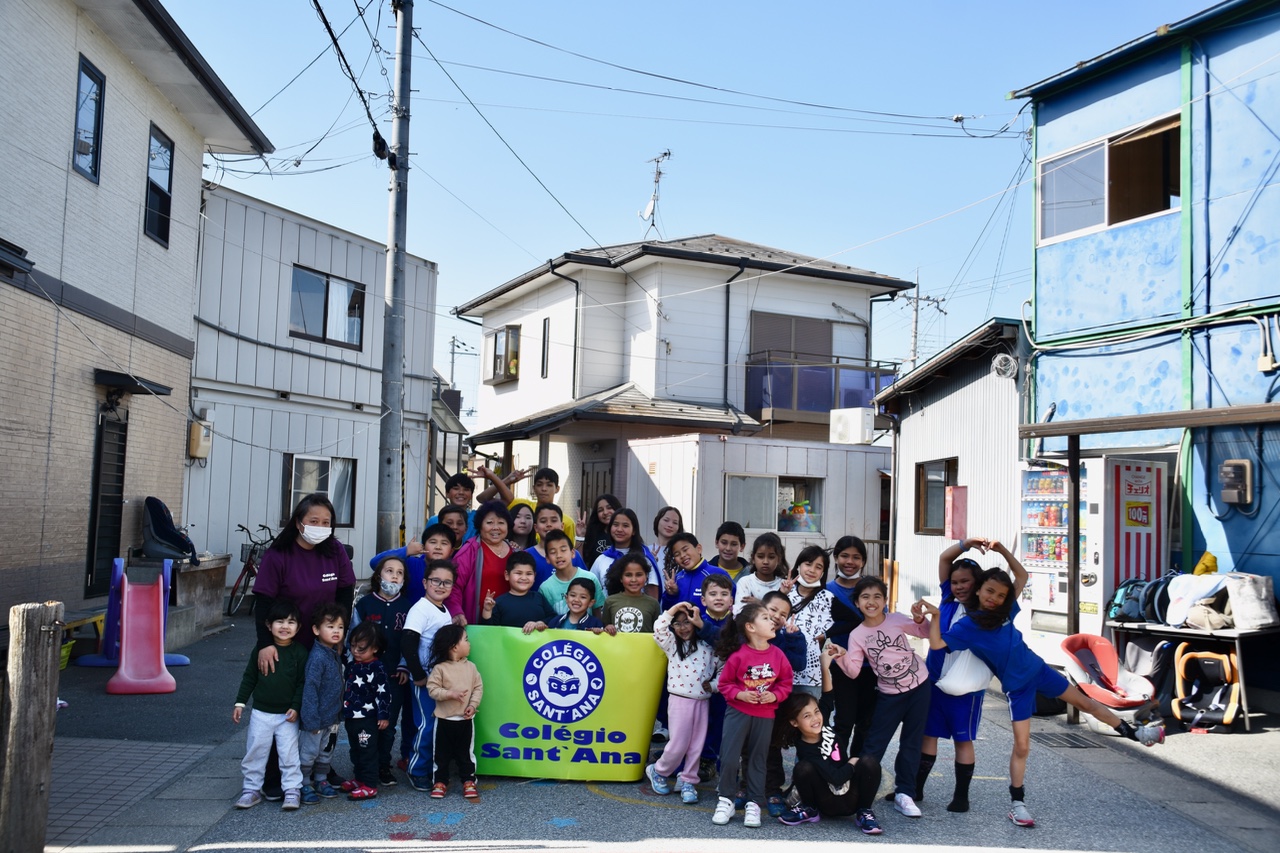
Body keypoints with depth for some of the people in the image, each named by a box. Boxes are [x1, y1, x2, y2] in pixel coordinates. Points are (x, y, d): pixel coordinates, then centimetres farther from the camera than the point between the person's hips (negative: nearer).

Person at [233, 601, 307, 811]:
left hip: (287, 715, -2)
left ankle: (292, 791, 10)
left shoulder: (300, 652, -6)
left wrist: (296, 707, -10)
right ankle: (252, 789, 22)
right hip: (261, 713, 2)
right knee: (255, 752, 8)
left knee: (289, 753, 0)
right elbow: (249, 678, 6)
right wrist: (240, 703, 3)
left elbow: (302, 683, -4)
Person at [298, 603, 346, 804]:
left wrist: (339, 712, 15)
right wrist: (312, 719, -23)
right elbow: (310, 689, -24)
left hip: (332, 716, 9)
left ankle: (321, 780, 35)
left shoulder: (335, 653, 4)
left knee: (327, 751, 20)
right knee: (308, 752, 6)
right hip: (316, 717, -8)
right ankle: (304, 785, 20)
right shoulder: (317, 657, -23)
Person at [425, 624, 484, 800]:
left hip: (465, 719, 2)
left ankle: (469, 782, 20)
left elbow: (478, 687, 1)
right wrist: (451, 694, -23)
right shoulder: (440, 668, -11)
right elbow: (432, 689, -13)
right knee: (441, 753, 9)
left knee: (466, 753, 9)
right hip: (444, 719, -2)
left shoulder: (470, 667, 0)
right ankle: (440, 782, 22)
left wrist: (473, 705, -12)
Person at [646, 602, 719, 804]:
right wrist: (673, 610, -18)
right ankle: (657, 771, 22)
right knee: (678, 744, -2)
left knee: (696, 745, 6)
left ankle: (688, 782, 19)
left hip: (701, 702, 2)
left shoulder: (707, 647, 7)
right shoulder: (671, 644, 3)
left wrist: (714, 684, -6)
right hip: (679, 700, -2)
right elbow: (658, 629, -15)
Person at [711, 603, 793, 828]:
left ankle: (753, 804, 23)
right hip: (738, 712, -3)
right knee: (729, 757, -2)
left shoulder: (778, 655, -5)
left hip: (765, 715, 3)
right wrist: (740, 694, -20)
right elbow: (725, 683, -5)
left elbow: (786, 683, 4)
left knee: (757, 760, 12)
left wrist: (774, 695, -14)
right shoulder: (738, 655, -15)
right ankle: (725, 800, 16)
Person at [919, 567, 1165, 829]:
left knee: (1084, 702, 19)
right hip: (1017, 687, -5)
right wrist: (934, 615, -36)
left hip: (1038, 669, 5)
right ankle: (1017, 804, 7)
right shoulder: (968, 625, -17)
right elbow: (937, 644, -27)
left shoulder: (1005, 610, -2)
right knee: (1021, 746, -4)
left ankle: (1134, 733, 39)